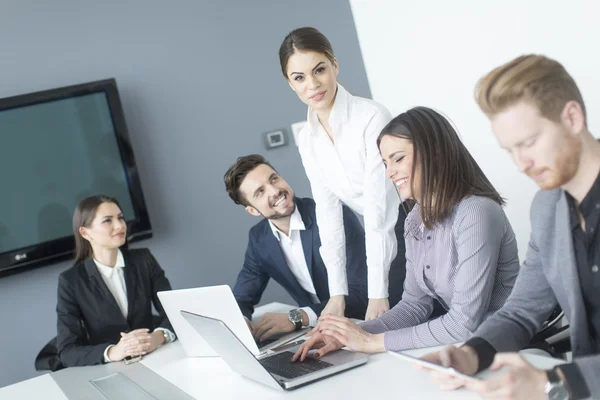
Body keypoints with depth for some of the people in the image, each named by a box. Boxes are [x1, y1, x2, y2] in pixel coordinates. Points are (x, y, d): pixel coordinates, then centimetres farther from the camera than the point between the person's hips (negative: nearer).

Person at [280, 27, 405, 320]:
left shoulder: (372, 117, -20)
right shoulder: (307, 140, 0)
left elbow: (378, 207, -23)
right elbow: (328, 212, -1)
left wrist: (378, 293, -23)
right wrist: (337, 292, -7)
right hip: (382, 237, 6)